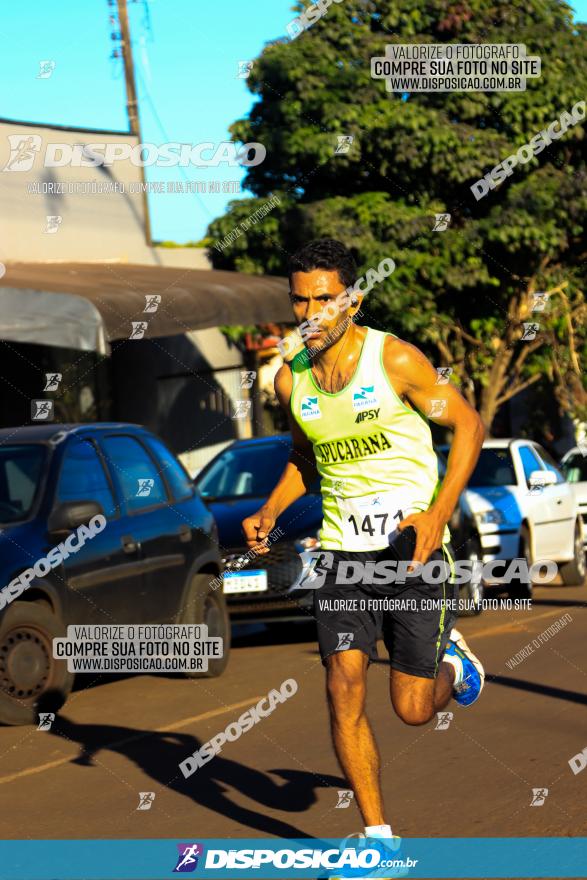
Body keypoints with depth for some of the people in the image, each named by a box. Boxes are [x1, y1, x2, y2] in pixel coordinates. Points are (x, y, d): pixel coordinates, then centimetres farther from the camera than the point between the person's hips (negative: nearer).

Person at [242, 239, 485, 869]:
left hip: (412, 540, -4)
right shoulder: (290, 380, 4)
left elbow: (468, 424, -6)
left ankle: (452, 661, 35)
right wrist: (270, 512, 3)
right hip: (343, 548, 4)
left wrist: (437, 515, -16)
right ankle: (377, 836, 3)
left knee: (413, 709, -2)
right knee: (344, 688, -9)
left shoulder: (394, 359, -11)